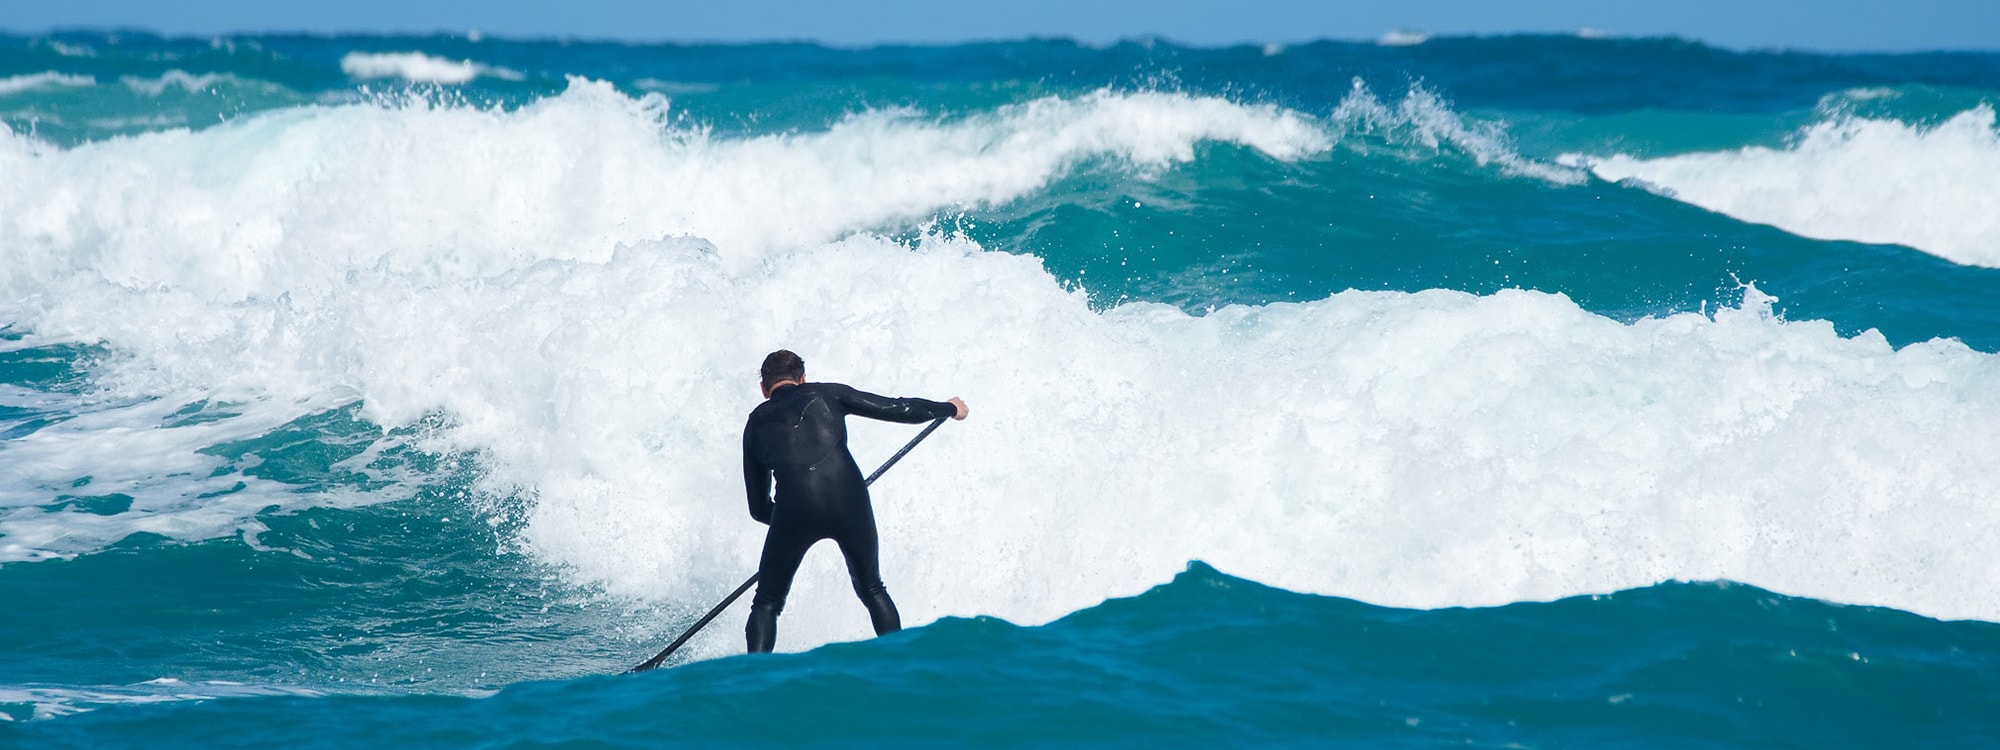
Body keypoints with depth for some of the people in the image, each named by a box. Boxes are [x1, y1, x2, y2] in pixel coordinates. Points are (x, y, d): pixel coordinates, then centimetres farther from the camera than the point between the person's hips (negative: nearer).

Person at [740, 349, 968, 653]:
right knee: (872, 590, 23)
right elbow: (898, 410, 19)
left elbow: (758, 508, 24)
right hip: (848, 499, 0)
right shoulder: (826, 394, 20)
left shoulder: (755, 425, 22)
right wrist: (949, 408, 35)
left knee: (767, 604, 14)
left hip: (794, 507, 0)